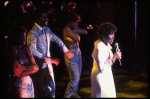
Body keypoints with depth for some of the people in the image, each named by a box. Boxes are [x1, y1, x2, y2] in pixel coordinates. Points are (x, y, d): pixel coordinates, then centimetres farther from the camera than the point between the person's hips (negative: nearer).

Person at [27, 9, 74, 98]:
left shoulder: (47, 30, 8)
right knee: (40, 91, 2)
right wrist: (46, 59, -28)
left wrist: (66, 51, 13)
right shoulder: (33, 32, -17)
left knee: (51, 88, 14)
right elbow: (32, 50, -25)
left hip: (48, 64, 8)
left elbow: (57, 40, 20)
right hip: (39, 66, -8)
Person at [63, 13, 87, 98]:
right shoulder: (67, 29, -16)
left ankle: (74, 92, 35)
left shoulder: (74, 28, 9)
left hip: (78, 52, 9)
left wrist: (76, 31, -12)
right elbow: (77, 39, -20)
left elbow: (85, 32, 0)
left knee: (78, 75, 16)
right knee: (75, 78, -10)